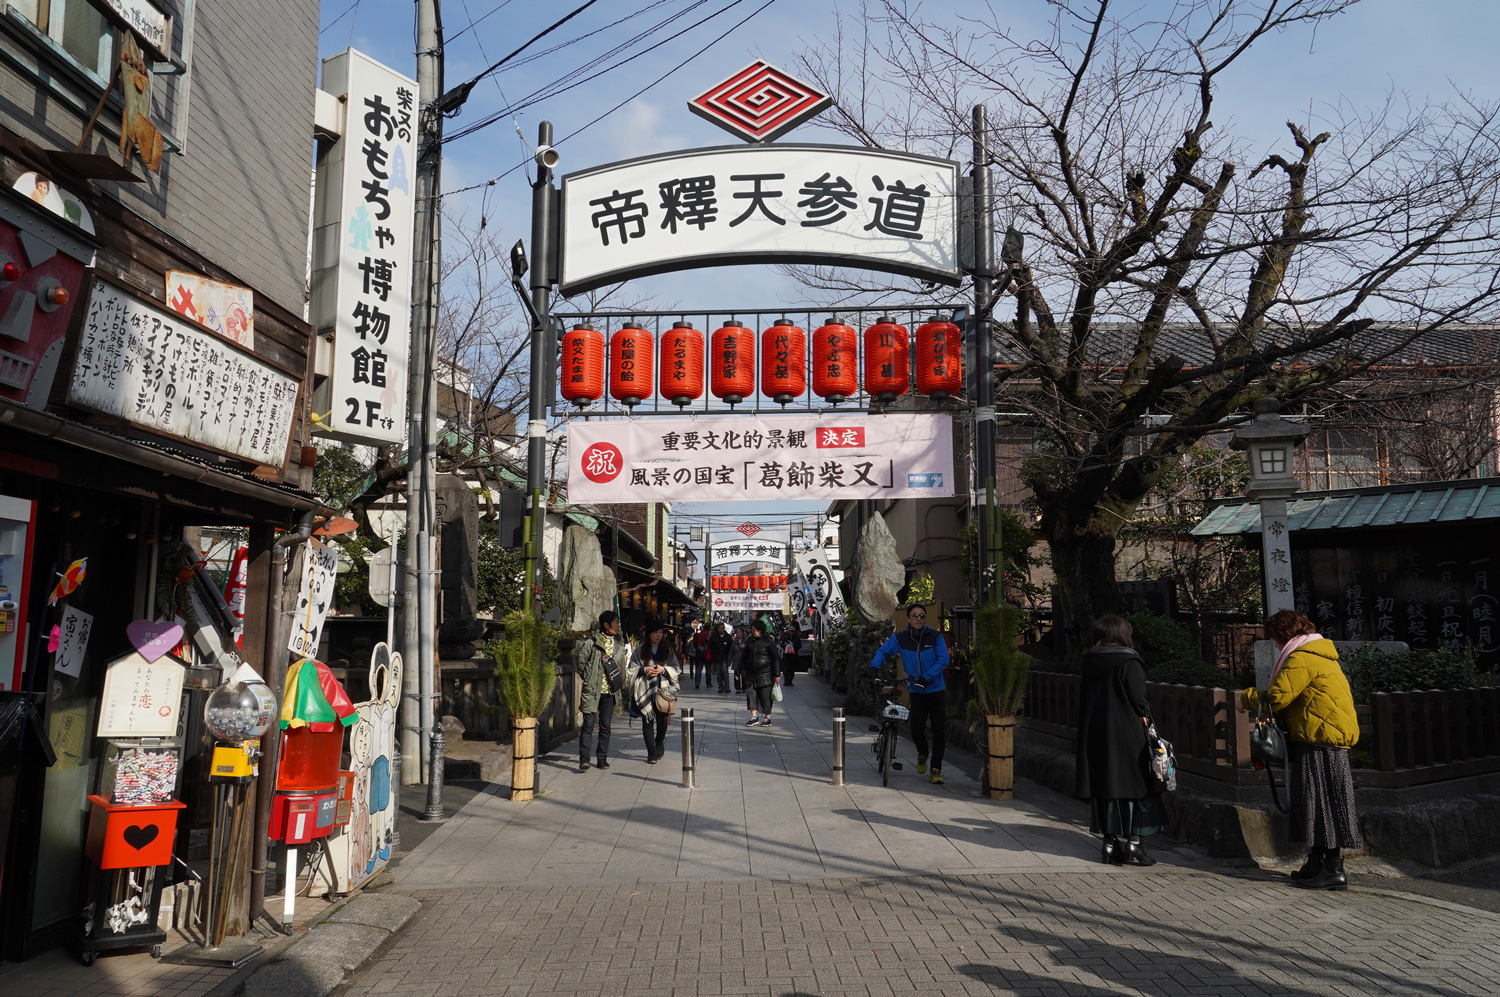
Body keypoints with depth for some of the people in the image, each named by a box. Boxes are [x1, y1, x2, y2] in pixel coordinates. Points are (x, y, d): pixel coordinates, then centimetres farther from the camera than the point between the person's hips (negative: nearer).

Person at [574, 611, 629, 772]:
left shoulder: (620, 643, 10)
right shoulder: (591, 642, -6)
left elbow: (623, 664, 20)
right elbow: (581, 662, -2)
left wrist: (618, 682, 8)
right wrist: (589, 679, -5)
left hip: (609, 690, 5)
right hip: (592, 690, -5)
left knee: (606, 725, 10)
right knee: (588, 724, -7)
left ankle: (602, 758, 19)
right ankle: (584, 759, -4)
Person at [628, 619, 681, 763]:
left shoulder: (668, 649, 8)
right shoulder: (640, 649, 6)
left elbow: (677, 669, 7)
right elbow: (632, 668, 8)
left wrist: (664, 669, -10)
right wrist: (644, 670, -9)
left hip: (663, 690, 1)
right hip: (645, 690, -1)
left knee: (662, 720, 0)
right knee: (648, 720, -3)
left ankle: (659, 745, 28)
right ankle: (652, 753, 2)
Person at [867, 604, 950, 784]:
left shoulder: (935, 637, -7)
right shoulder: (900, 638, -4)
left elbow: (943, 660, -10)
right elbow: (883, 652, 9)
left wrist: (926, 677, -20)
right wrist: (874, 667, -9)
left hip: (936, 690, -1)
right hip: (917, 692, 1)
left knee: (939, 730, -4)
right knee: (917, 729, -4)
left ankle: (936, 769, 9)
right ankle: (922, 754, 30)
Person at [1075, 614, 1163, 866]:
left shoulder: (1089, 665, 8)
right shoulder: (1129, 663, -10)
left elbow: (1084, 702, 11)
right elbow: (1138, 700, -14)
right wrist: (1145, 716, 4)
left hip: (1095, 739, 6)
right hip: (1126, 737, -6)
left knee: (1104, 788, 10)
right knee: (1133, 788, 2)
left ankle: (1110, 843, 13)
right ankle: (1132, 845, 2)